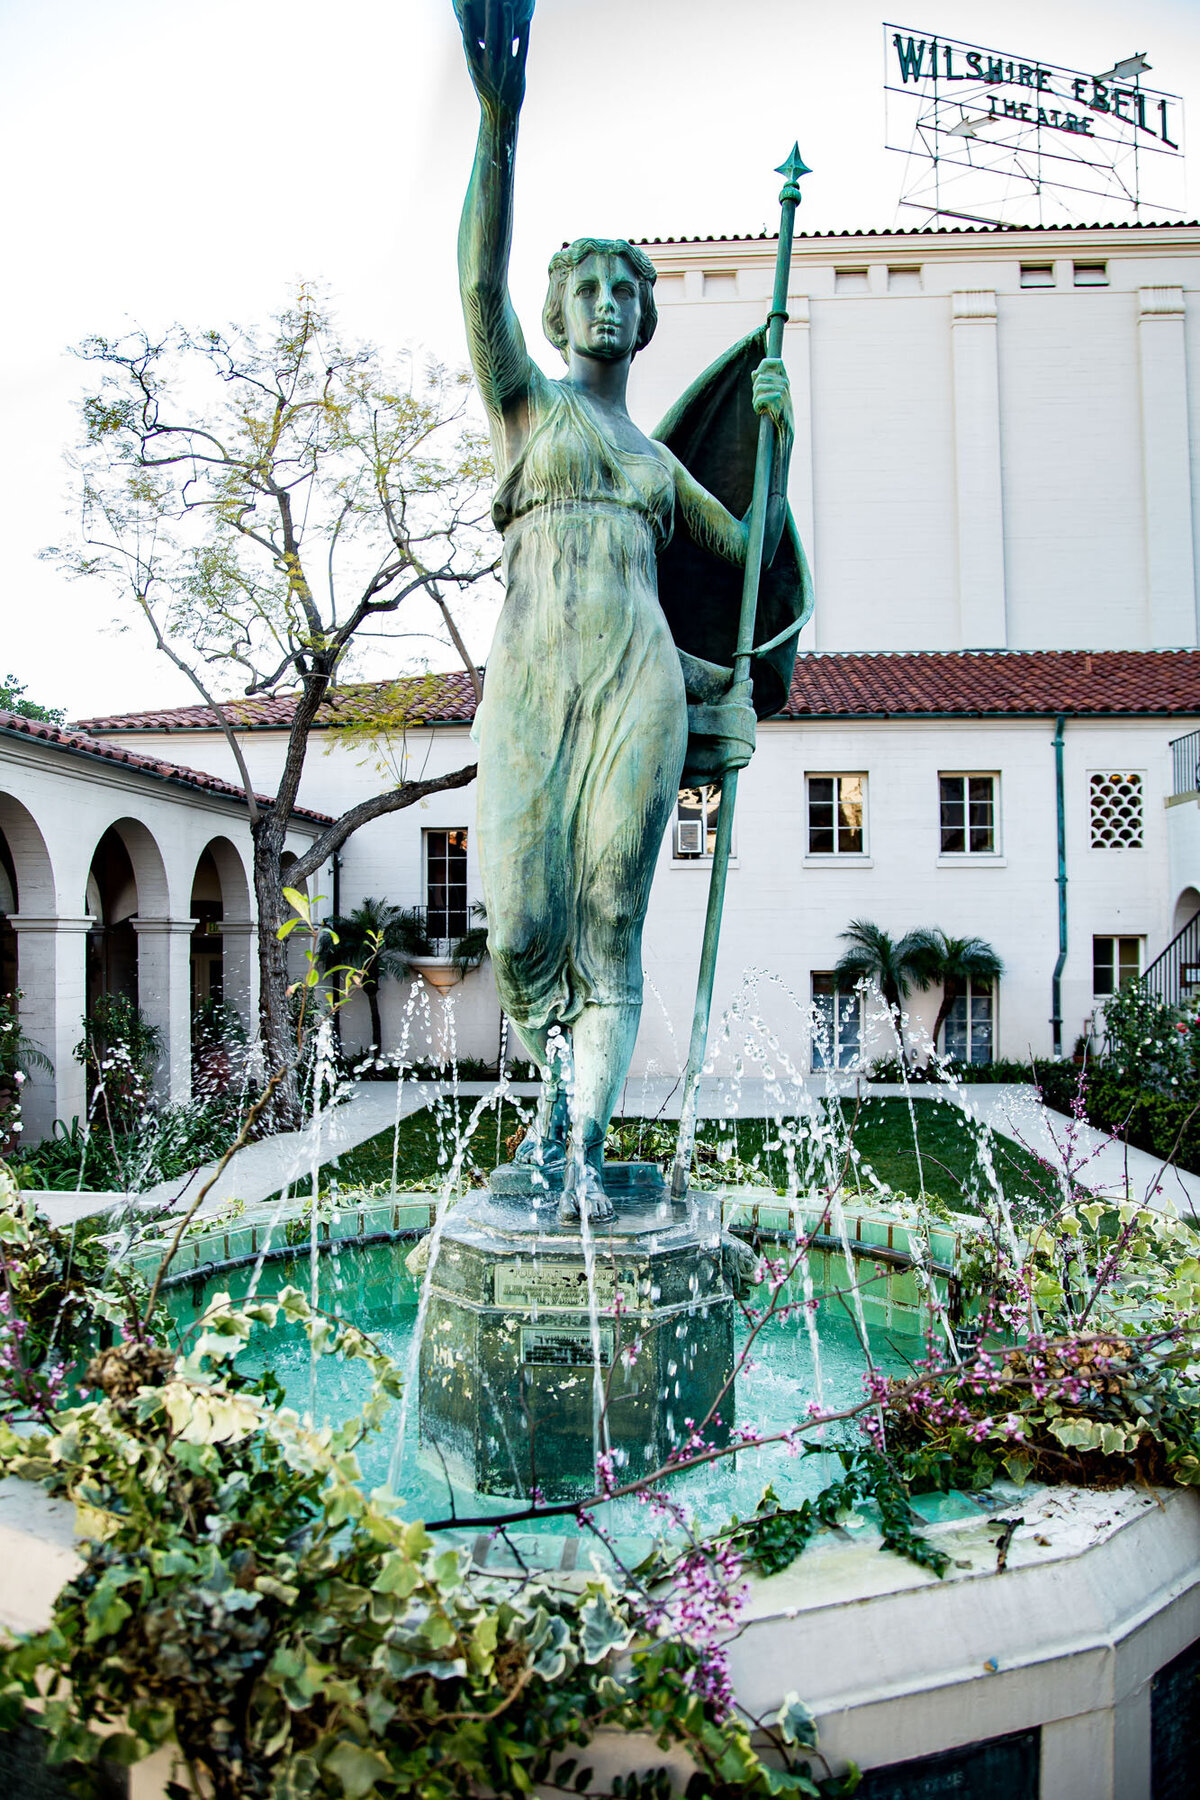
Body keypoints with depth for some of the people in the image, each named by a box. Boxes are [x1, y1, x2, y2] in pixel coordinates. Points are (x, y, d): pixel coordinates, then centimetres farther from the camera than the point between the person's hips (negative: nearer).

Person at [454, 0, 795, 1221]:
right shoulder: (525, 399, 17)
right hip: (533, 680, -2)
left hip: (639, 683, 3)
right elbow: (480, 283, -1)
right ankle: (559, 1081, 19)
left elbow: (755, 554, 28)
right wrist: (499, 121, -15)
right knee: (522, 924, -10)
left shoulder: (659, 463, 27)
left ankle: (584, 1150, -5)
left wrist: (778, 434, 15)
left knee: (610, 921, -7)